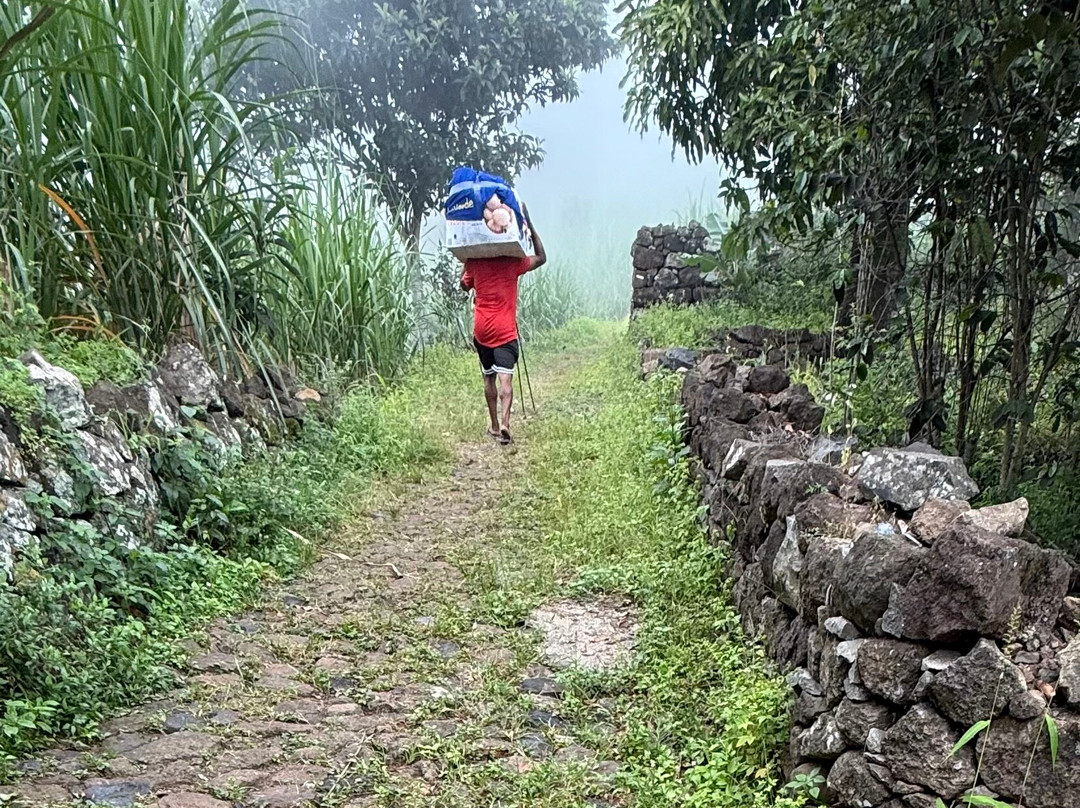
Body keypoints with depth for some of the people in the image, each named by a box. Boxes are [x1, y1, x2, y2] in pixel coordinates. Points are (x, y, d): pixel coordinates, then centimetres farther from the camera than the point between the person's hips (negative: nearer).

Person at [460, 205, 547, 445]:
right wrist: (529, 224, 10)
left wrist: (468, 261, 24)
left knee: (489, 378, 14)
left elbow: (464, 285, 20)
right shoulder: (513, 262, -3)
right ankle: (504, 423, -27)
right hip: (505, 330, -3)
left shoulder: (474, 263, 2)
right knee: (505, 378, -10)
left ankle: (494, 426, 20)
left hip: (481, 330, 3)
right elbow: (541, 258, 12)